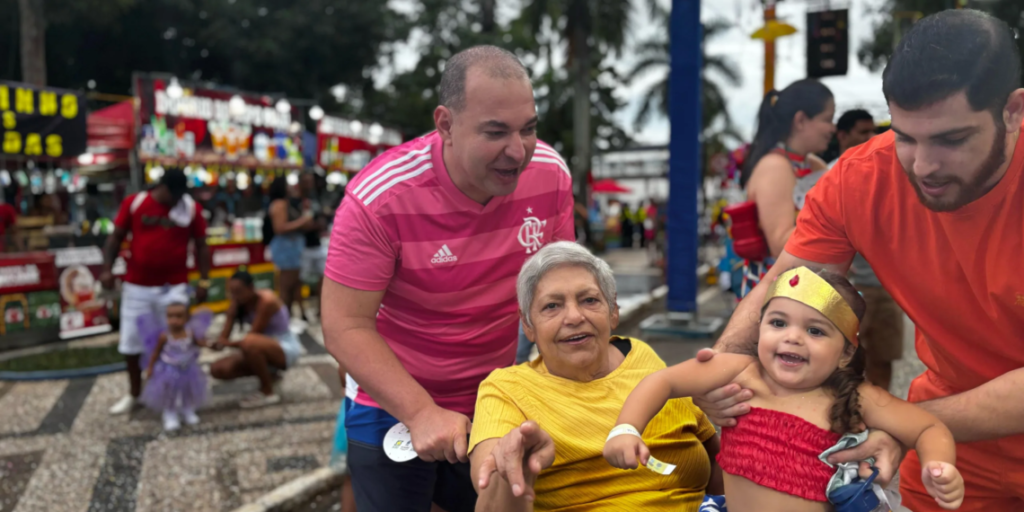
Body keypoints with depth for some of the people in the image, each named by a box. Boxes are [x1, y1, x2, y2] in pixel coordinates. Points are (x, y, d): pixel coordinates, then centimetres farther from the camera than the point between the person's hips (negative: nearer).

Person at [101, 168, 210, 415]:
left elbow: (201, 246, 3)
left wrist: (204, 280, -4)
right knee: (130, 343, 9)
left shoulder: (192, 208, -1)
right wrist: (107, 269, -9)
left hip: (174, 287, -1)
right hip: (136, 285, 1)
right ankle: (134, 394, 26)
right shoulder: (133, 202, -2)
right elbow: (116, 237, 3)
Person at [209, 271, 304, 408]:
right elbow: (224, 337, -10)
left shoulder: (266, 301, -24)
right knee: (218, 369, -8)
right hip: (261, 350, 8)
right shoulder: (236, 304, -4)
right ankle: (268, 374, 14)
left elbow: (252, 336, -26)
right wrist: (214, 343, -33)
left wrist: (227, 343, -39)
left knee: (250, 343, -39)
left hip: (286, 349, -8)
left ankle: (268, 393, -17)